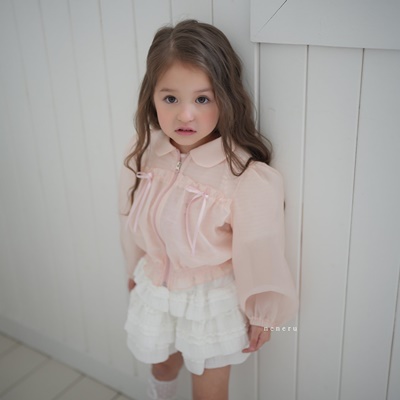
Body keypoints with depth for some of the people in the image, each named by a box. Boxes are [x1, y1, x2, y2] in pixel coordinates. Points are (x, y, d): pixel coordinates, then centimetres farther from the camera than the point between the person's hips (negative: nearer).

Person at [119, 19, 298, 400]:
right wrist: (134, 269, 16)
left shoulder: (246, 174, -28)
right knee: (161, 365, 31)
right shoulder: (142, 154, -13)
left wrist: (261, 313, -5)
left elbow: (259, 251, -17)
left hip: (213, 300, -4)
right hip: (153, 290, 4)